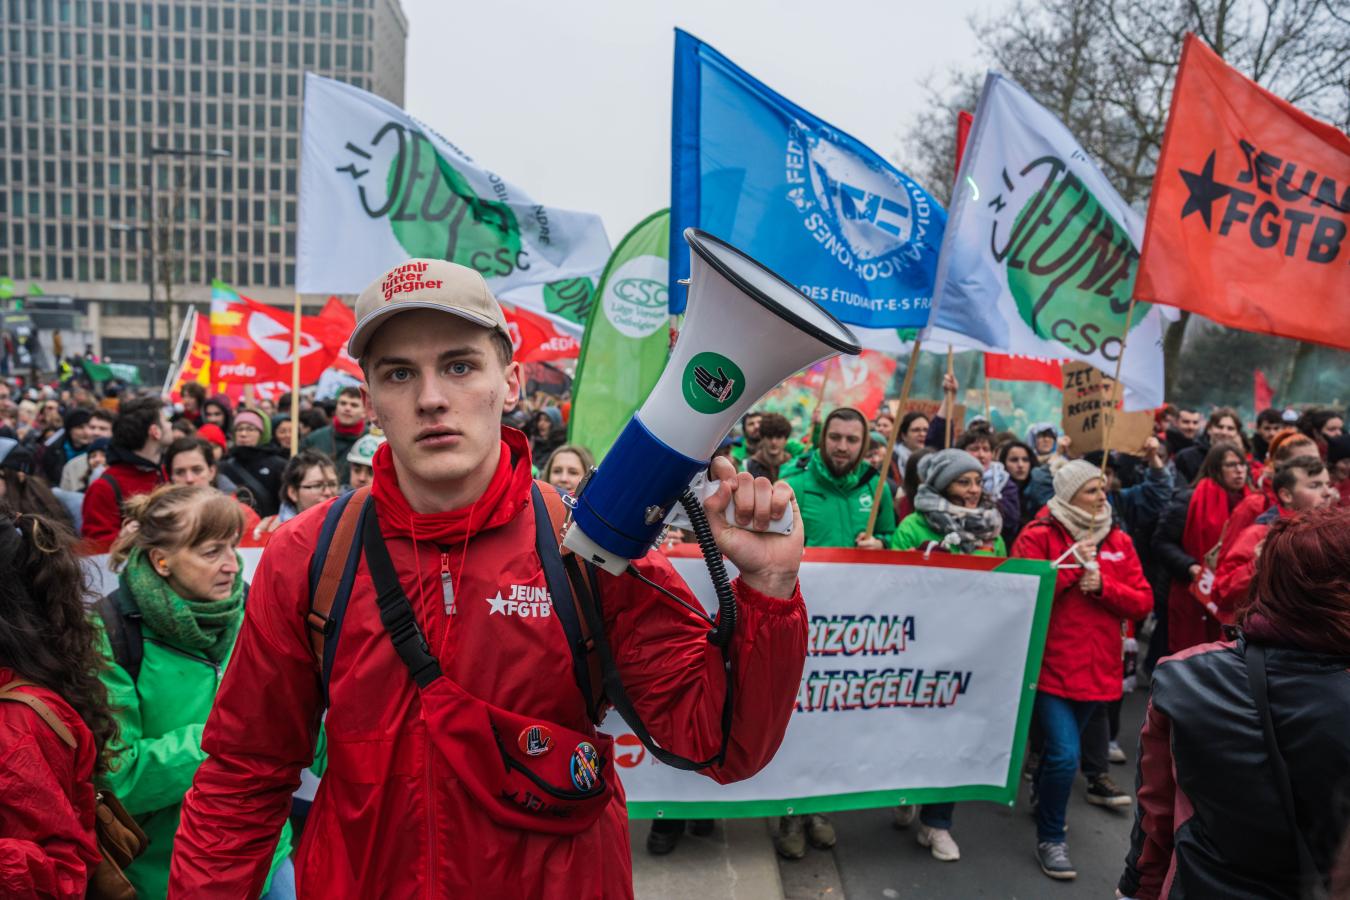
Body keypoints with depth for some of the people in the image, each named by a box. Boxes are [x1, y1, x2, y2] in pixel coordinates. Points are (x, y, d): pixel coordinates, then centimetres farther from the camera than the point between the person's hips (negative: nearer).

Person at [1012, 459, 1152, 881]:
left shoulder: (1119, 541, 6)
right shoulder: (1038, 535, -9)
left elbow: (1143, 602, 3)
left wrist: (1102, 585, -15)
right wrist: (1073, 564, -18)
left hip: (1097, 667, 5)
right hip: (1050, 665, -5)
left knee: (1062, 747, 21)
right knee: (1065, 753, -13)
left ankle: (1044, 800, 48)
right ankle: (1050, 838, 8)